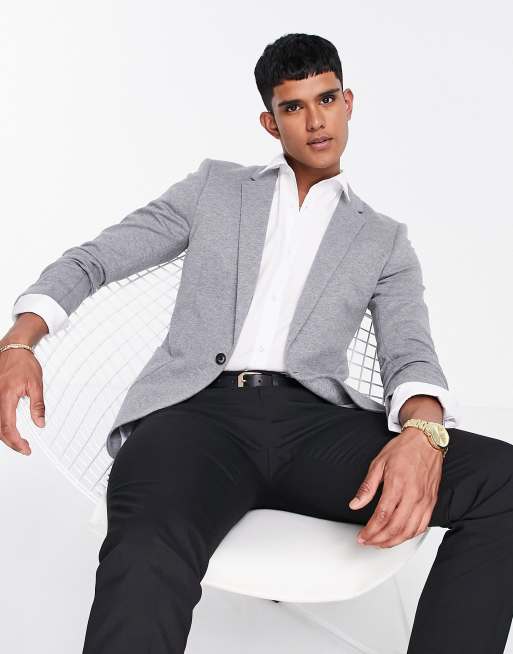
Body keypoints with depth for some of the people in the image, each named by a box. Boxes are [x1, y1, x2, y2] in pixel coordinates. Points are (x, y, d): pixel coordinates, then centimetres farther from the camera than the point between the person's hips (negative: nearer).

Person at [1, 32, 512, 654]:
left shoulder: (384, 240, 21)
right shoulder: (214, 187, 21)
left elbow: (410, 356, 7)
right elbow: (91, 259, 18)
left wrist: (421, 432, -20)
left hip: (313, 422, 2)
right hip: (198, 411, -2)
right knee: (149, 562, -38)